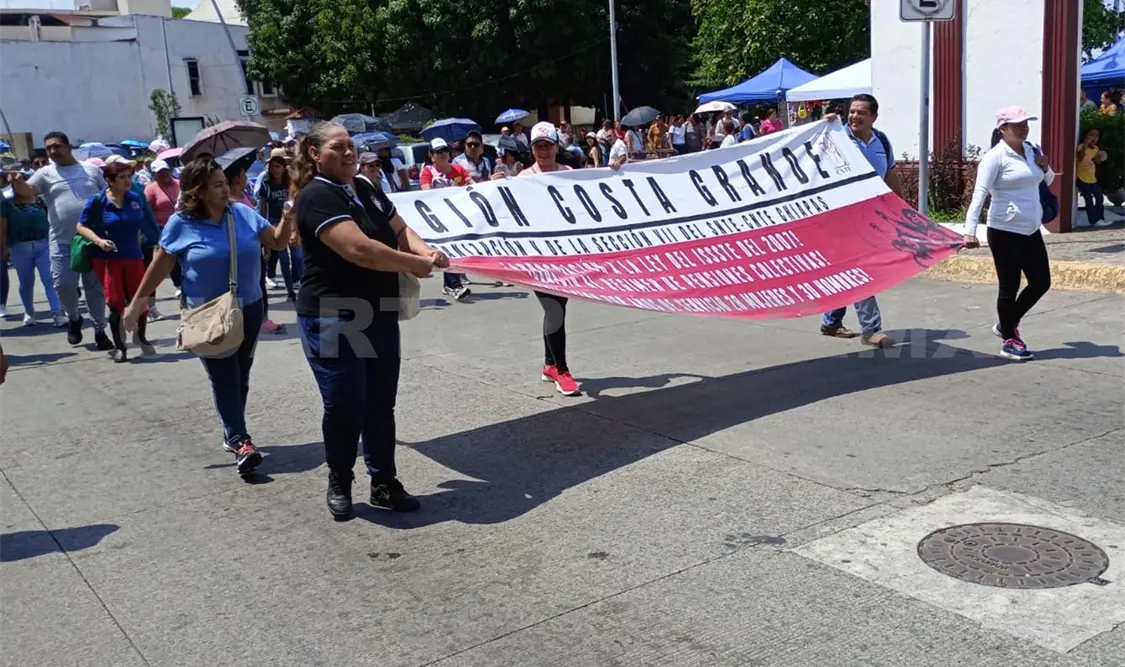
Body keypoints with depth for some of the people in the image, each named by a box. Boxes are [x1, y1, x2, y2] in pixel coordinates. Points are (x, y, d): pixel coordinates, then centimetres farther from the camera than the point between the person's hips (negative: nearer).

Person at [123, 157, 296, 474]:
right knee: (224, 378, -5)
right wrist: (136, 304, 0)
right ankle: (240, 442, -5)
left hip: (249, 308, 4)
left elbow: (278, 242, 2)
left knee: (240, 376, 14)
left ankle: (232, 434, 28)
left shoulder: (243, 214, -3)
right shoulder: (181, 224, -11)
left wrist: (287, 218, -17)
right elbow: (159, 267, -3)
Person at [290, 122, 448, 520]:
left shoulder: (366, 189, 12)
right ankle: (339, 485, 19)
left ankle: (384, 483, 21)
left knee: (381, 404, 11)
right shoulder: (317, 197, -16)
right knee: (345, 406, -1)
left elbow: (399, 229, 16)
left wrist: (425, 250, -7)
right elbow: (359, 249, -27)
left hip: (379, 315, 8)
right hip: (333, 319, -8)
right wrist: (413, 264, -16)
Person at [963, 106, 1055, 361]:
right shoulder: (995, 156, -13)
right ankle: (1009, 341, 13)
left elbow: (1047, 181, 24)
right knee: (1009, 287, 0)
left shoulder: (1030, 150, 9)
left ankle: (1006, 325, 29)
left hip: (1031, 230, 8)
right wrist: (970, 230, -31)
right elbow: (980, 193, -21)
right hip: (1005, 232, -8)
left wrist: (1045, 168, 0)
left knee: (1041, 283, 11)